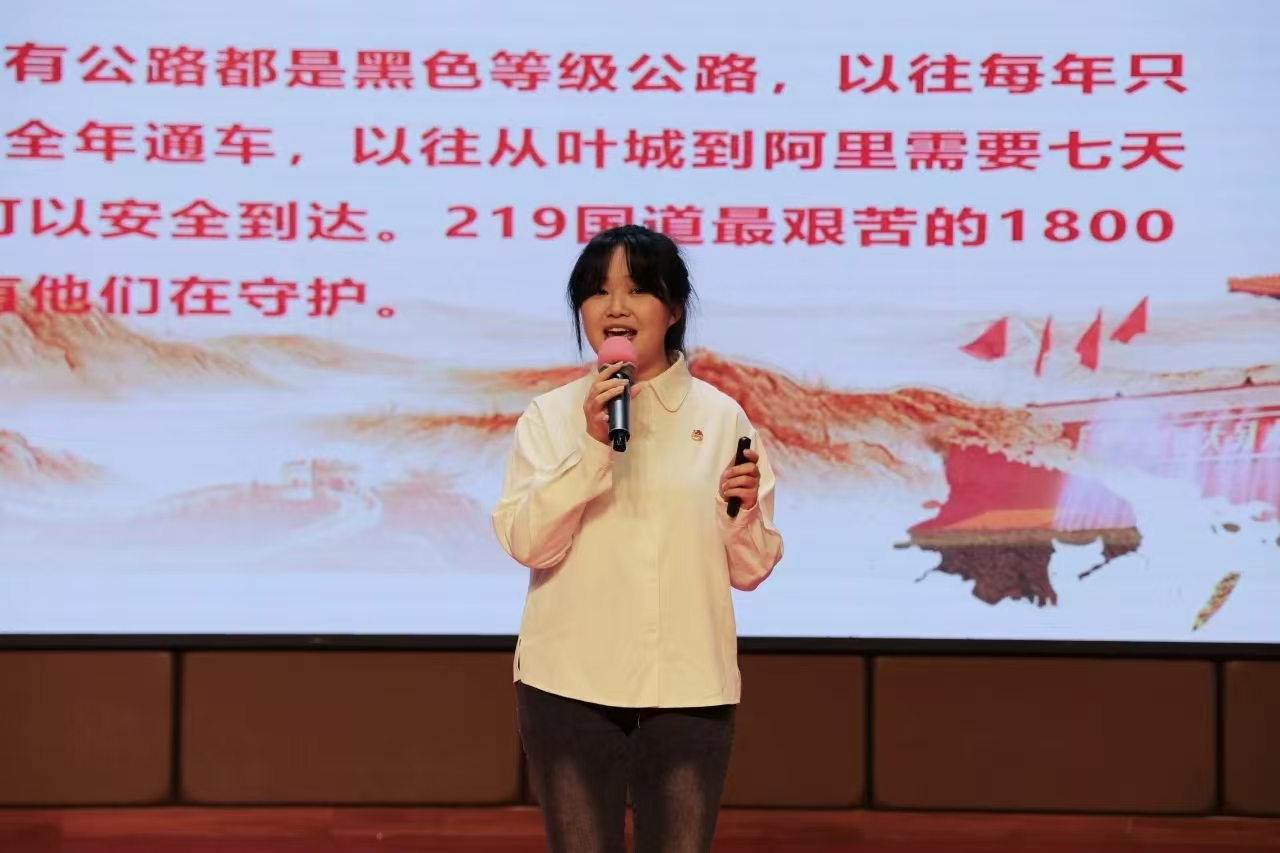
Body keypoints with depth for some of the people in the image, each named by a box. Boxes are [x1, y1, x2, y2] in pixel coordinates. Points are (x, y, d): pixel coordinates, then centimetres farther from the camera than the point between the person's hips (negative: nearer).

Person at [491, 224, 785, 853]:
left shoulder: (721, 418, 3)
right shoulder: (549, 416, 2)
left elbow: (749, 571, 5)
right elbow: (526, 542, -11)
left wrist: (743, 511, -15)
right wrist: (592, 445, -18)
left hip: (689, 687, 1)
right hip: (570, 685, 0)